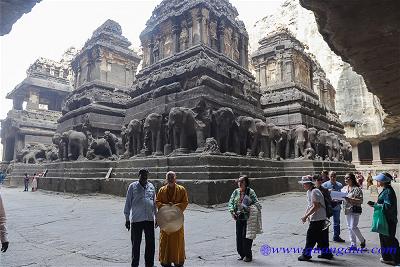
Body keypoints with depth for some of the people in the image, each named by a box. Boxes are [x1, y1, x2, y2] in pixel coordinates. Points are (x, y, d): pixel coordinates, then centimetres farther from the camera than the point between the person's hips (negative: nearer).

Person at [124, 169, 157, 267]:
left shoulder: (151, 186, 8)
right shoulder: (133, 186, -1)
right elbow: (128, 203, 1)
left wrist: (157, 217, 15)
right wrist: (127, 219, 0)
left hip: (149, 219, 3)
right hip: (136, 219, -3)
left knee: (151, 243, 9)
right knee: (136, 244, 8)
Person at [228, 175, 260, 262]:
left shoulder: (250, 192, -8)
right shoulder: (236, 192, 3)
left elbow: (256, 203, -8)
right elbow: (230, 202, 5)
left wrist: (252, 209, -24)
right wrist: (232, 212, -8)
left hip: (248, 218, -4)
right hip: (239, 218, 4)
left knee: (246, 236, 0)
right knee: (239, 236, 11)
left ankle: (248, 255, 20)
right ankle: (241, 254, 29)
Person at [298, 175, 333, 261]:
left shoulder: (314, 192, -21)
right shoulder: (309, 192, 11)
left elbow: (315, 207, -25)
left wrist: (306, 216, -21)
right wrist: (306, 215, 11)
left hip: (317, 219, -10)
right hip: (315, 218, 10)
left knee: (311, 236, -1)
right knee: (319, 236, 17)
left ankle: (306, 254, 10)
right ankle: (326, 253, 28)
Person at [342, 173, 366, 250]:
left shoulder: (357, 189, -11)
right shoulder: (344, 188, 8)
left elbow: (360, 201, -16)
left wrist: (350, 199, -25)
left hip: (355, 210, -7)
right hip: (347, 210, 7)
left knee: (353, 227, -8)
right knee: (349, 227, 10)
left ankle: (362, 240, 18)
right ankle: (353, 244, 20)